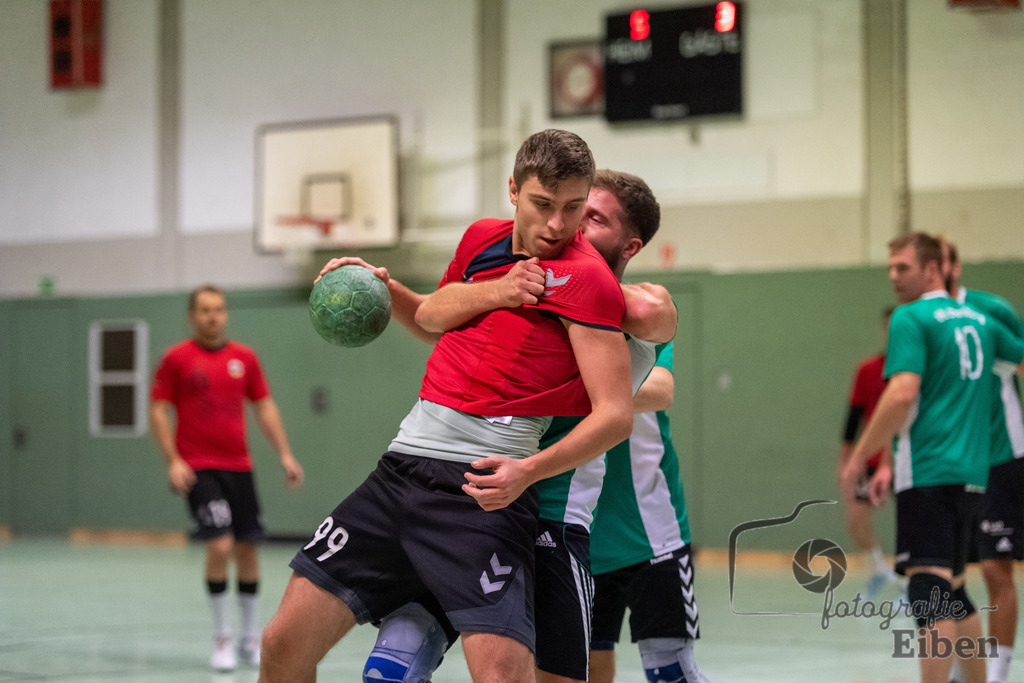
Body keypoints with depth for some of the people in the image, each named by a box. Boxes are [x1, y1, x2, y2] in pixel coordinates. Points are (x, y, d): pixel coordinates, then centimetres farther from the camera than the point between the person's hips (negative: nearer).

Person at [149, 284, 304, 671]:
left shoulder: (244, 358, 8)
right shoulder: (176, 359, -2)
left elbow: (265, 407, 12)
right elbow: (158, 411, -3)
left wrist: (285, 454, 5)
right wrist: (173, 461, -13)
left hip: (239, 467, 4)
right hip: (197, 469, -4)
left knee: (247, 548, 7)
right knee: (220, 546, -16)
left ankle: (250, 639, 21)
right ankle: (222, 639, -3)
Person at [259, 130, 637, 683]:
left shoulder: (586, 276, -8)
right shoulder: (483, 239, 14)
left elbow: (615, 413, -13)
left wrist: (530, 470, -28)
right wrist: (491, 291, 5)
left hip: (480, 487, -6)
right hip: (403, 465, 6)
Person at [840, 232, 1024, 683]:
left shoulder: (911, 318, -6)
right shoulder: (980, 321, 15)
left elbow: (902, 394, -18)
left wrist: (859, 459, -13)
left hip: (928, 473, -8)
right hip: (971, 473, 8)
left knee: (928, 587, -15)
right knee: (951, 587, 18)